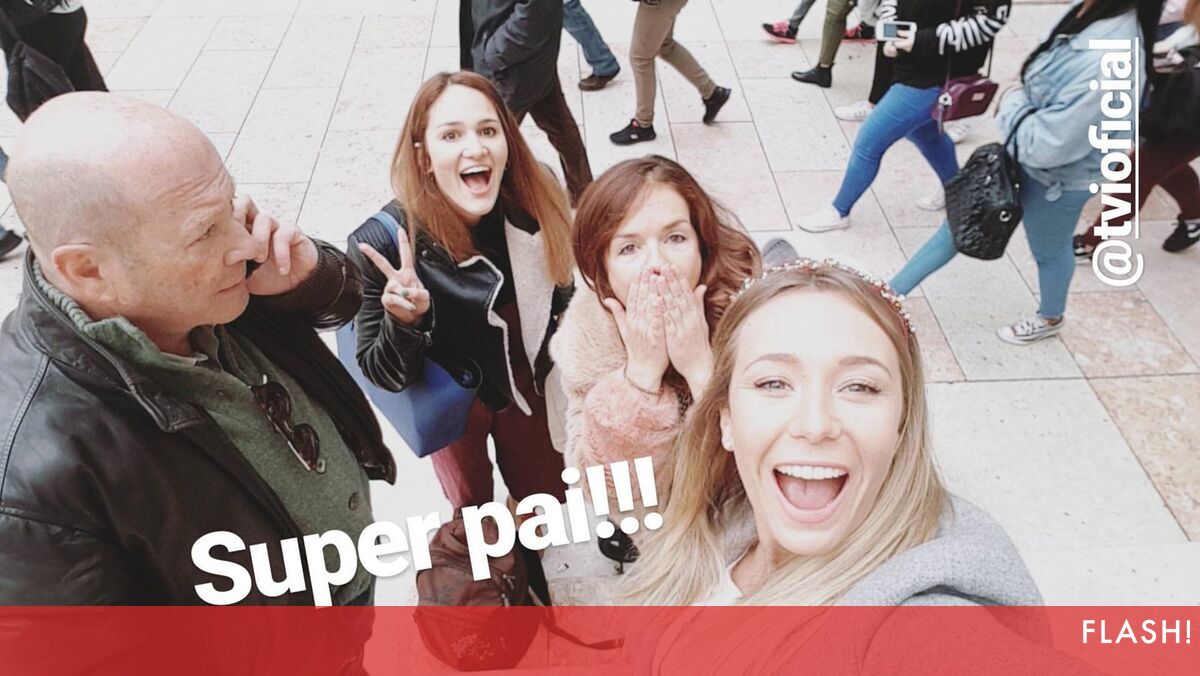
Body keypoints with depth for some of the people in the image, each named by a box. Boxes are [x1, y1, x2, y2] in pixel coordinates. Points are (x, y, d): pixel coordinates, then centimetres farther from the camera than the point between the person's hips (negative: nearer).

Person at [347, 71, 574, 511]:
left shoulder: (537, 204, -24)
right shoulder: (383, 242, -32)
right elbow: (385, 376, -23)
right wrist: (404, 322, -41)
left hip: (526, 386, 3)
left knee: (544, 498, 24)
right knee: (473, 508, 24)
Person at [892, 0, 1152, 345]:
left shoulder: (1105, 62, -39)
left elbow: (1045, 146, -32)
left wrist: (1013, 104, -18)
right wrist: (1019, 103, -6)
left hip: (1055, 179, -8)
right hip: (1024, 156, 8)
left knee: (1049, 252, 22)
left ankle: (1050, 319, 53)